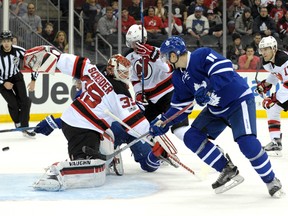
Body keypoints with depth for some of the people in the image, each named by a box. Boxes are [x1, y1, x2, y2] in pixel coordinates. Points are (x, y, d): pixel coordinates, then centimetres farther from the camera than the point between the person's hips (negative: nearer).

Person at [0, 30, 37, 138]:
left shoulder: (18, 51, -20)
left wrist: (33, 80, -11)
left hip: (16, 77, 2)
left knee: (24, 101, -10)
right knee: (13, 103, -11)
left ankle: (24, 128, -2)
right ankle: (18, 124, 13)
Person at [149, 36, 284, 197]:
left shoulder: (202, 55, -21)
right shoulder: (179, 78, 5)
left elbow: (225, 71, -32)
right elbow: (180, 107, 9)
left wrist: (207, 89, -39)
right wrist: (164, 122, -1)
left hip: (239, 100, -9)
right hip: (215, 109, 9)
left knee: (247, 142, -25)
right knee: (192, 138, -1)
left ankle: (271, 181, -6)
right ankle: (229, 171, 3)